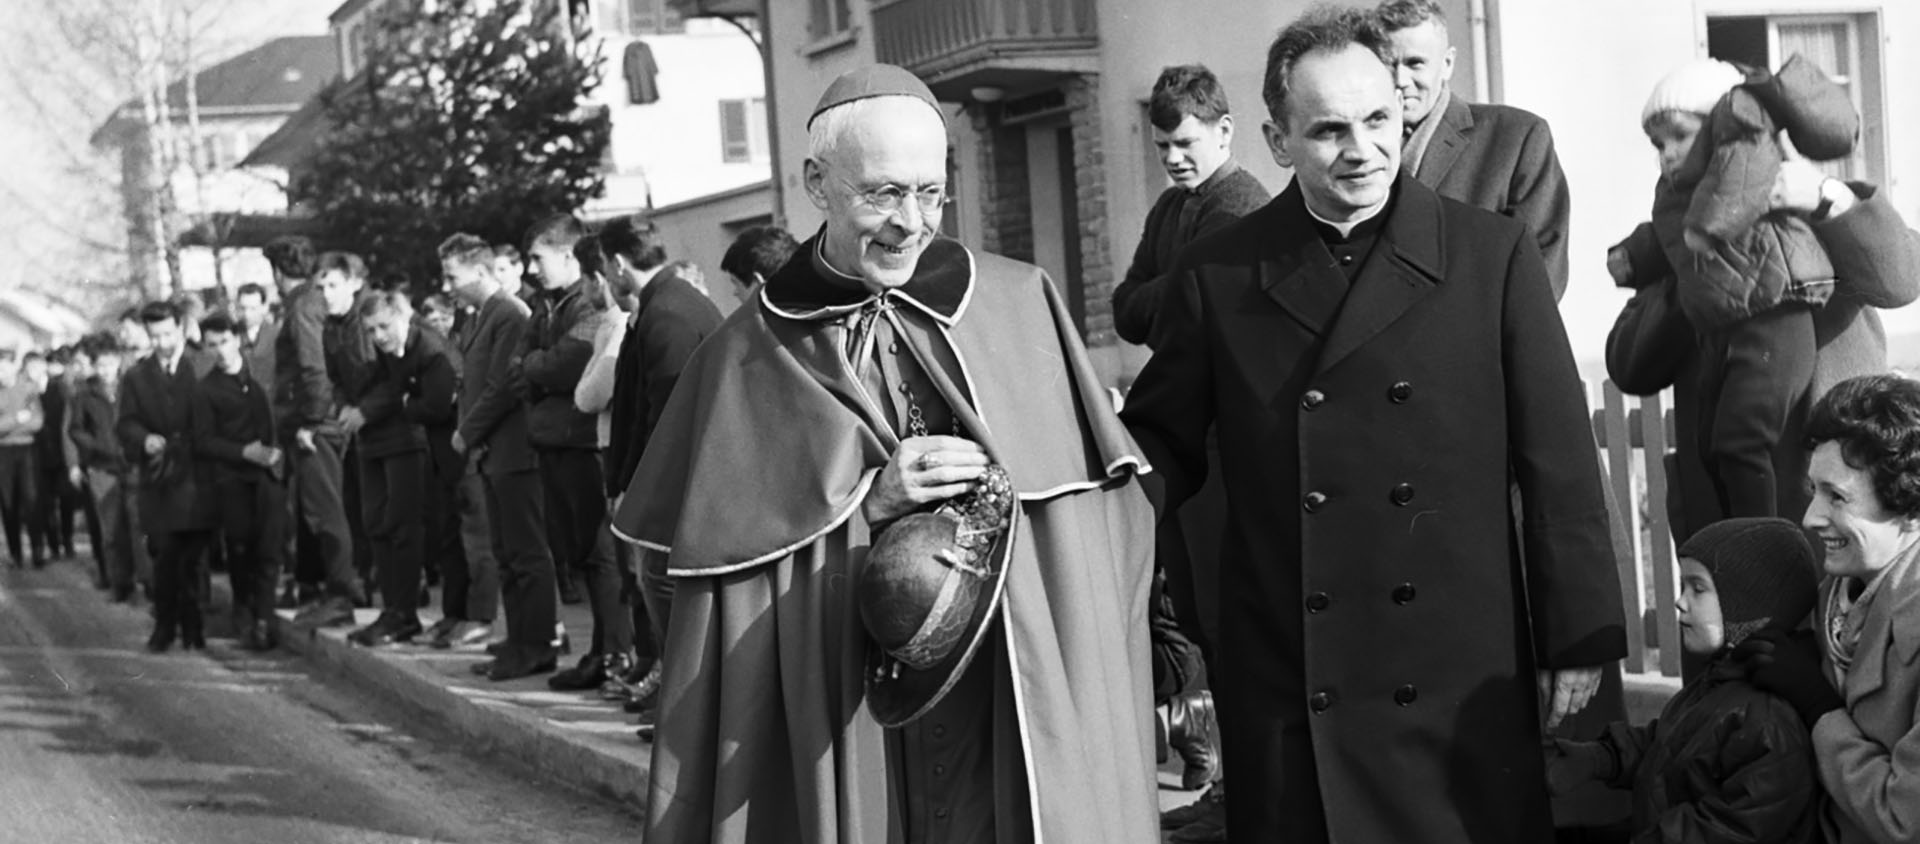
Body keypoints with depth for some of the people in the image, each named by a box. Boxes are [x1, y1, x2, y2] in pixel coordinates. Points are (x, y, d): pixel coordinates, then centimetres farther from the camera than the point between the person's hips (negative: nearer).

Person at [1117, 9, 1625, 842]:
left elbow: (1557, 459, 0)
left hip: (1463, 678, 0)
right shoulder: (1217, 274, 2)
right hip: (1285, 692, 1)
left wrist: (1577, 640, 0)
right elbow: (1160, 444, 9)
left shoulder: (1494, 255, -1)